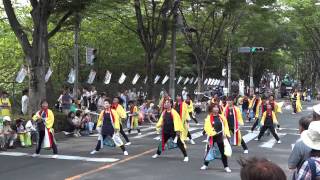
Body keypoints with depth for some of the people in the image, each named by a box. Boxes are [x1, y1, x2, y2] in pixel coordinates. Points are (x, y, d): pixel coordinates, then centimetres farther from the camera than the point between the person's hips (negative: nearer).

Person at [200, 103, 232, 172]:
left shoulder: (221, 117, 3)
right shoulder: (208, 118, -9)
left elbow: (225, 125, 8)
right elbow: (207, 127, -15)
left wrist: (226, 133, -3)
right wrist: (213, 133, -25)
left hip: (220, 136, 2)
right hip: (212, 137, -2)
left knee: (223, 151, 5)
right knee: (209, 150, 9)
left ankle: (226, 166, 13)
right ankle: (205, 165, 26)